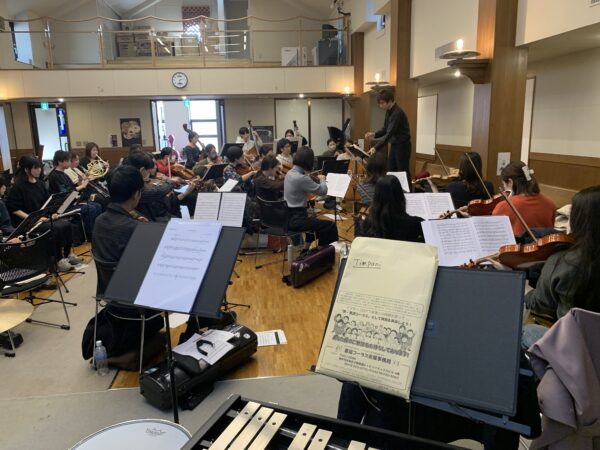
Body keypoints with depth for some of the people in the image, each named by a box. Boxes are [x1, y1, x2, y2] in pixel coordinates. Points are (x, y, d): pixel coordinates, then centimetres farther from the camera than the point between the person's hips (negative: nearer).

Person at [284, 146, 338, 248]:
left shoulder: (290, 173, 5)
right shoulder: (301, 178, -23)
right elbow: (323, 191, -13)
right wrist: (322, 179, 5)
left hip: (289, 215, 10)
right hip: (295, 218, -10)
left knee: (314, 221, 34)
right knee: (331, 226, -8)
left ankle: (306, 250, 40)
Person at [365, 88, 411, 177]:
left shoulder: (397, 113, -22)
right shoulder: (388, 112, 7)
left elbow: (390, 133, -29)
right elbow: (385, 130, 16)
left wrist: (376, 148, -34)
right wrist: (374, 134, -3)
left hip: (402, 146, -9)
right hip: (394, 145, 9)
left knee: (403, 173, -3)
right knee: (390, 172, 10)